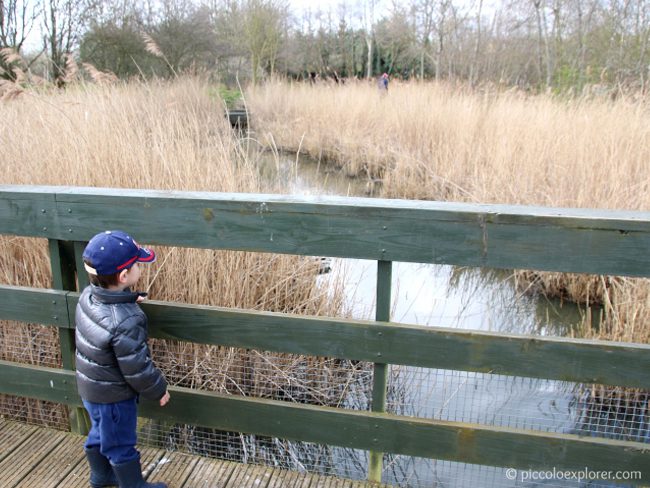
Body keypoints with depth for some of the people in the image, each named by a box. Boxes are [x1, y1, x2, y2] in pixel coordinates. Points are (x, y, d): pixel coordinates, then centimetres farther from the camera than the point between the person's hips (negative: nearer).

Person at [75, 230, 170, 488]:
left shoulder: (88, 295, -14)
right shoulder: (125, 323, -37)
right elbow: (137, 369, -26)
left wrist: (128, 300, 5)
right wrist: (159, 390, -10)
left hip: (90, 388, 8)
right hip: (113, 396, -8)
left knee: (100, 435, 30)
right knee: (121, 446, 15)